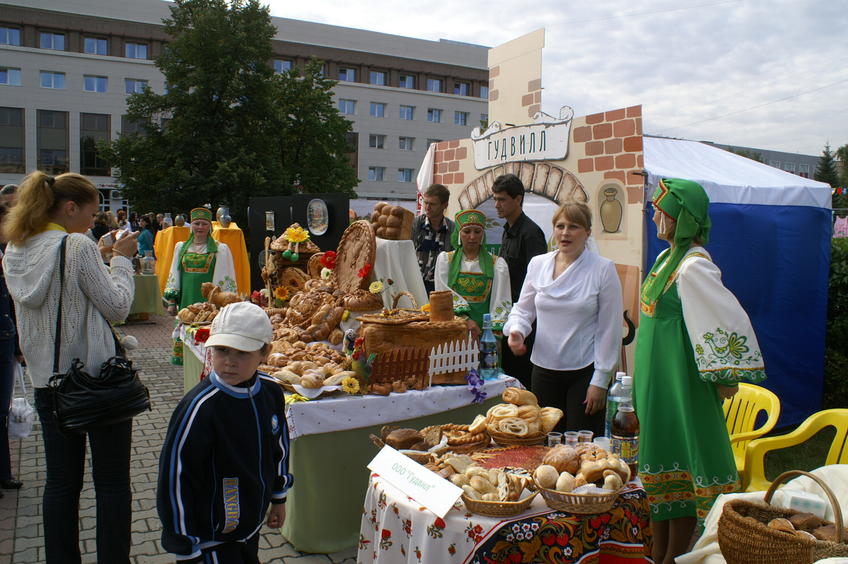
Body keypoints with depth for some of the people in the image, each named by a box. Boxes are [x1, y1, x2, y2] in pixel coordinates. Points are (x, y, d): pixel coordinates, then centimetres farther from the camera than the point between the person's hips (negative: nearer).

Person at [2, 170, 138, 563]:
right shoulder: (78, 246, -16)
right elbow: (117, 307, -12)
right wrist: (121, 259, -1)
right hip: (97, 379, -7)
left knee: (61, 481, 16)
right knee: (112, 482, 6)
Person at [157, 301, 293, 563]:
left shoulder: (271, 391, -9)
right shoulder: (199, 408, -26)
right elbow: (175, 477, -20)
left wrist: (279, 498, 18)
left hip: (252, 521, 6)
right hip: (212, 535, -6)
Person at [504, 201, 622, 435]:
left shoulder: (603, 269, -6)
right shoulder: (537, 264, 4)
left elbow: (610, 328, -5)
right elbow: (523, 308, 14)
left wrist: (600, 380, -7)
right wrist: (516, 330, -9)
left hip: (584, 372, -3)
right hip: (544, 369, 3)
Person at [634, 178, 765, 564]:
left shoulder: (693, 267, -20)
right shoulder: (668, 257, 10)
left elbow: (732, 319, -25)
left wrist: (723, 379, -17)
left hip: (682, 384, -10)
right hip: (657, 384, 10)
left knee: (683, 469, 2)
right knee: (660, 464, 16)